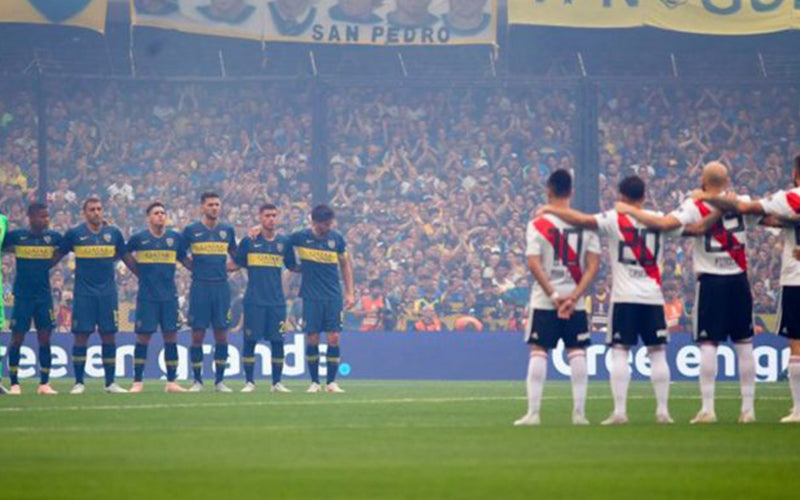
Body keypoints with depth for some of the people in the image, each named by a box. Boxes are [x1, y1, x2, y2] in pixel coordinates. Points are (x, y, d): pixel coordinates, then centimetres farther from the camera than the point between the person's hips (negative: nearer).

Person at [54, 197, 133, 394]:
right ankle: (79, 382, 3)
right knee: (81, 335, -3)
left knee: (109, 335, 2)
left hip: (108, 292, 2)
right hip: (84, 293, -2)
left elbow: (125, 257, 16)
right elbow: (58, 255, 10)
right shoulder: (74, 234, 0)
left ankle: (110, 382, 8)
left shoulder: (113, 233, 6)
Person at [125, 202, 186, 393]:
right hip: (147, 296, -2)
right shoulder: (139, 238, 0)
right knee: (143, 336, -2)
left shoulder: (175, 238, 7)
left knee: (171, 336, 1)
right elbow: (126, 254, 15)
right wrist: (139, 272, 12)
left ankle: (171, 382, 7)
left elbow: (183, 258, 22)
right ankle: (137, 382, 3)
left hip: (169, 296, 2)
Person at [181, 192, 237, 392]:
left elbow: (234, 255, 22)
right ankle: (197, 381, 5)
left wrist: (225, 269, 9)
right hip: (199, 287, -2)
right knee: (197, 334, -2)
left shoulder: (227, 230, 9)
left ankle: (219, 381, 8)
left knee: (221, 334, 2)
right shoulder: (191, 230, 1)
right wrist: (195, 268, 4)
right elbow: (181, 254, 13)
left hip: (221, 287, 2)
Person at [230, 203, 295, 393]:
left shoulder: (283, 242, 9)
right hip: (254, 300, -2)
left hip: (277, 301, 2)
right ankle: (249, 382, 6)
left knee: (277, 341, 1)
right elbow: (235, 265, 9)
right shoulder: (249, 241, 2)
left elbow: (292, 267, 18)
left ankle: (277, 382, 9)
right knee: (250, 341, -2)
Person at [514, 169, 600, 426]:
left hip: (544, 300, -2)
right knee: (577, 352, 6)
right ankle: (579, 412, 3)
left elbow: (534, 264, -12)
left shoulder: (538, 224, -4)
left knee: (538, 352, 2)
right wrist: (573, 296, -8)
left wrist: (553, 296, -10)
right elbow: (593, 265, -4)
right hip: (576, 302, 2)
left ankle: (533, 413, -3)